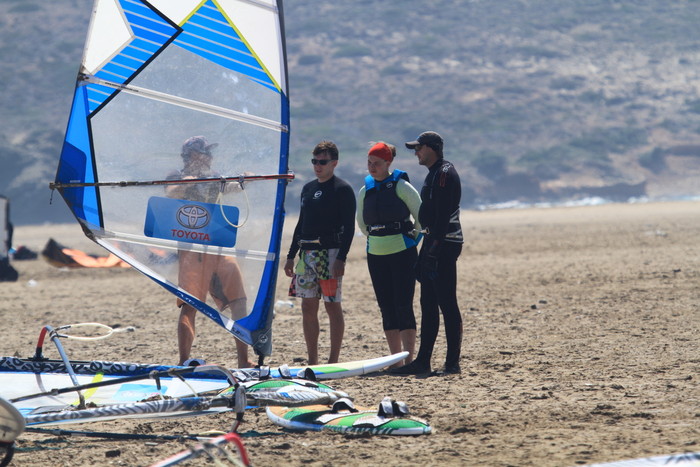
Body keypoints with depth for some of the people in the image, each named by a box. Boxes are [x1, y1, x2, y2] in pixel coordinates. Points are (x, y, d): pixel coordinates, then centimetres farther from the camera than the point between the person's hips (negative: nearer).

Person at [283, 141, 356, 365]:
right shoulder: (308, 188, 17)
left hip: (330, 253, -7)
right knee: (308, 307, 5)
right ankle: (312, 362, 9)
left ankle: (333, 362, -2)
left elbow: (349, 226, -10)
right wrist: (291, 255, 17)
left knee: (332, 305, -5)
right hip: (307, 254, 7)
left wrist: (341, 258, -18)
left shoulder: (342, 189, -4)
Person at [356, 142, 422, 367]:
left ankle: (409, 359, -7)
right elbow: (361, 222, 24)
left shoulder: (401, 186, -8)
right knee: (386, 308, 5)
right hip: (376, 255, 5)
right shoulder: (365, 191, 8)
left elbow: (422, 217, -2)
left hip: (403, 254, -5)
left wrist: (412, 239, 2)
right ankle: (396, 361, 10)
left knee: (403, 305, -9)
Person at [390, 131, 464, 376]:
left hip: (444, 244, -11)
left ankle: (453, 363, -7)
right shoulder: (434, 173, 19)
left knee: (447, 304, -8)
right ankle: (422, 361, 14)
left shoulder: (445, 173, -13)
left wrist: (435, 245, -24)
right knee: (428, 304, 11)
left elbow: (443, 214, -21)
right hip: (432, 242, 11)